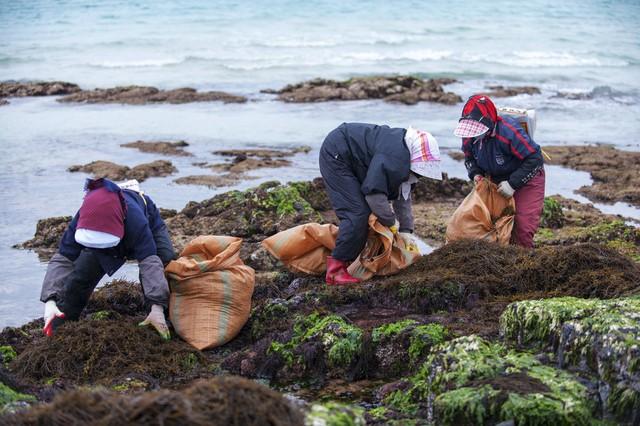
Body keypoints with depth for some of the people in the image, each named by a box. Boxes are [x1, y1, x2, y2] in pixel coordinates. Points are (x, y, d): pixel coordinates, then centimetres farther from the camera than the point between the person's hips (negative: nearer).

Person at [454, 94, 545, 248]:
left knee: (522, 225, -14)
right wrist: (475, 173, -12)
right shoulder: (469, 137, -12)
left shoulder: (508, 131, -34)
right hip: (496, 180, 6)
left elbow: (535, 159, -31)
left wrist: (513, 184, -32)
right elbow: (470, 158, 10)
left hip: (526, 178, -6)